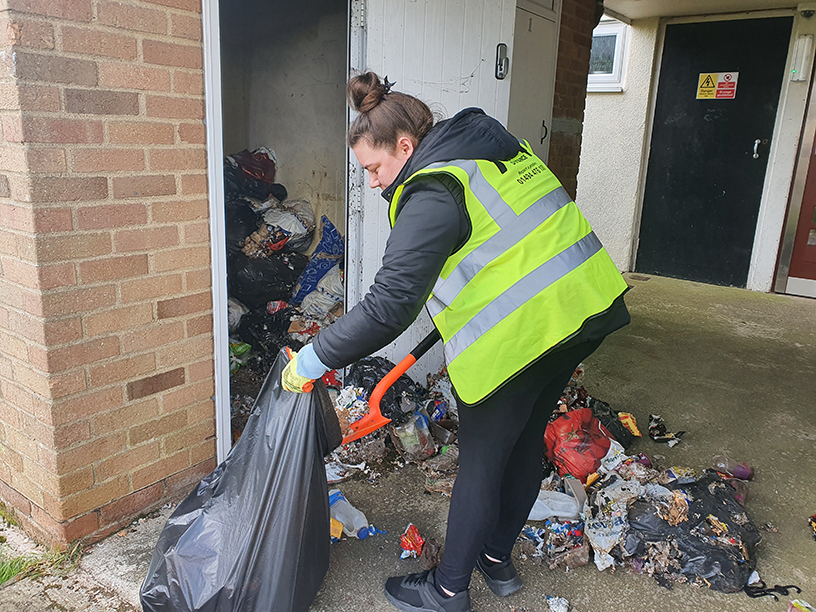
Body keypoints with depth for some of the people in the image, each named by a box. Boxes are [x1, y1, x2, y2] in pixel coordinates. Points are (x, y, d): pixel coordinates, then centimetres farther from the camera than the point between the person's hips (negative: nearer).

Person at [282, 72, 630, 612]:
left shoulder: (431, 195, -17)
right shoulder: (496, 145, 12)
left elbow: (389, 307, -25)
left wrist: (315, 358, -16)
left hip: (519, 334, -10)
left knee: (481, 460, 7)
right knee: (526, 440, 21)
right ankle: (498, 559, 42)